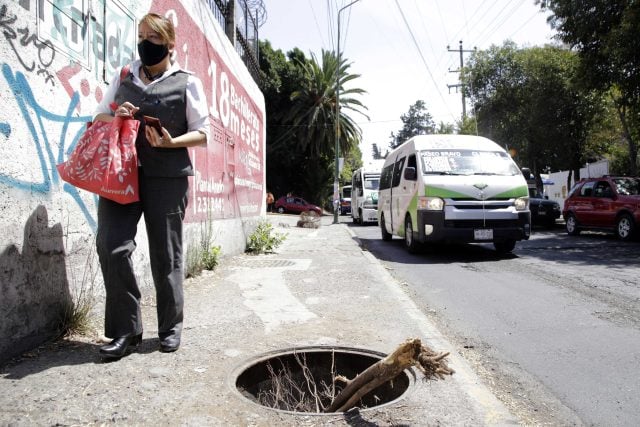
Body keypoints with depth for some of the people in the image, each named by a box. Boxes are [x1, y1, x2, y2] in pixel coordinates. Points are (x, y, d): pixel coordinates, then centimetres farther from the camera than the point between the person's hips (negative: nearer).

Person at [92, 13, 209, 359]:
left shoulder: (187, 83, 6)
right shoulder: (123, 76, 17)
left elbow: (203, 134, 3)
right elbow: (99, 117, 22)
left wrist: (172, 142, -16)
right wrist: (115, 118, -2)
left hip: (167, 177, -3)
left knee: (165, 254, 3)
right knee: (111, 245, -9)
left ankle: (171, 327, 19)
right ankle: (125, 329, 3)